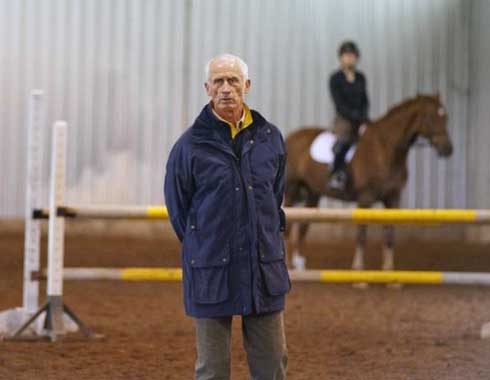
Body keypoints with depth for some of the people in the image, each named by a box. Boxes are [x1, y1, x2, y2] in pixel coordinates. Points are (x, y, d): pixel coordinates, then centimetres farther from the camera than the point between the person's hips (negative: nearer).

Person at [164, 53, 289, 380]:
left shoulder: (271, 138, 4)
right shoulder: (190, 145, -5)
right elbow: (178, 209, 5)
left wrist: (267, 240, 13)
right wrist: (203, 248, 8)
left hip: (265, 269, 3)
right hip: (212, 273, -3)